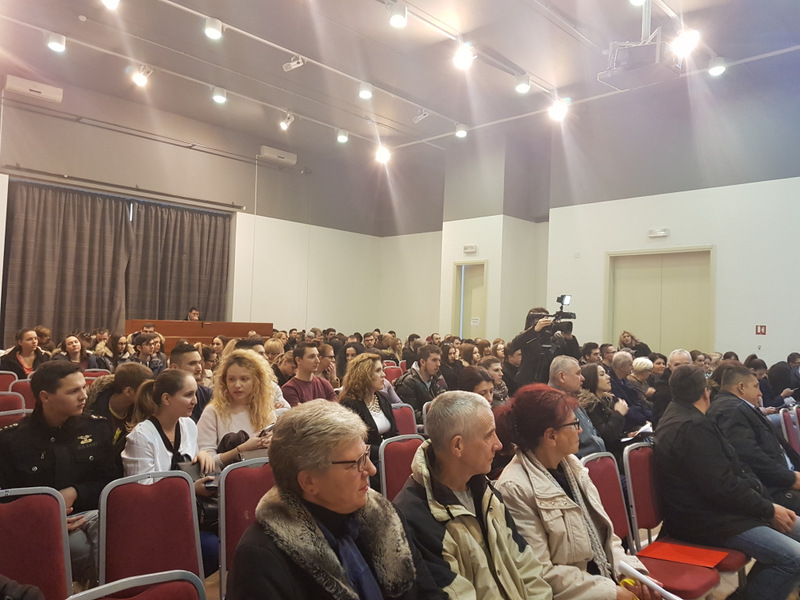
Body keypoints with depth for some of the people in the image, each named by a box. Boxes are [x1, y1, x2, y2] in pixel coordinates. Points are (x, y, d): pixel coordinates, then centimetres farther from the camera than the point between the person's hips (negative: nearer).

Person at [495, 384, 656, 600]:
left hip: (606, 578, 7)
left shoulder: (571, 464, 4)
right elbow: (541, 573, -18)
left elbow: (604, 531, 10)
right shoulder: (515, 488, -20)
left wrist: (631, 570, -4)